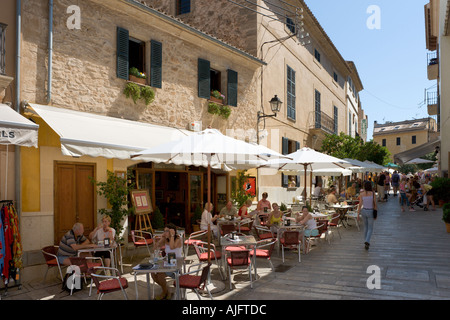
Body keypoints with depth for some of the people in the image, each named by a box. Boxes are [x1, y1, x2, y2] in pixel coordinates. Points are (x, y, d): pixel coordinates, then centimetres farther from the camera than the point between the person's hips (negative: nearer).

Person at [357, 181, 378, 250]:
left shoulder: (361, 194, -6)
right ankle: (367, 241, -15)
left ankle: (366, 242, 26)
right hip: (370, 211, -2)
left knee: (366, 226, 21)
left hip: (364, 211, 2)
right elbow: (375, 204, -5)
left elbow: (360, 204, -7)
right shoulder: (373, 193, -9)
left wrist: (358, 214, -1)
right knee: (370, 228, 6)